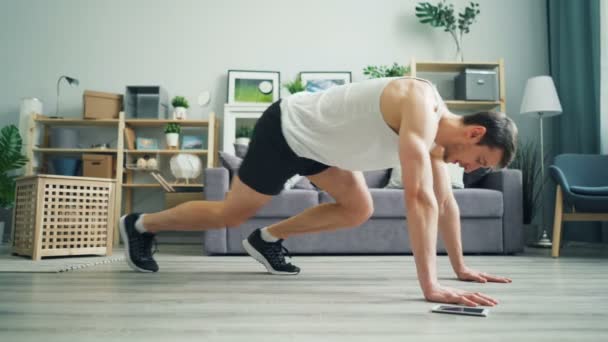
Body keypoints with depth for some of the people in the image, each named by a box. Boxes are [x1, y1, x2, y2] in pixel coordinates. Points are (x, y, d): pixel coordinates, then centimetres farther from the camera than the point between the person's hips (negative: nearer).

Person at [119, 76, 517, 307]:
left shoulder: (433, 130, 0)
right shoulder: (422, 108, -30)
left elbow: (445, 201, 6)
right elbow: (419, 197, -40)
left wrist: (461, 267, 7)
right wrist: (431, 285, -42)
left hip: (315, 139, 9)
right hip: (287, 130, -9)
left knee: (359, 209, 4)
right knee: (231, 214, 2)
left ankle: (267, 239, 16)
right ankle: (141, 224, 25)